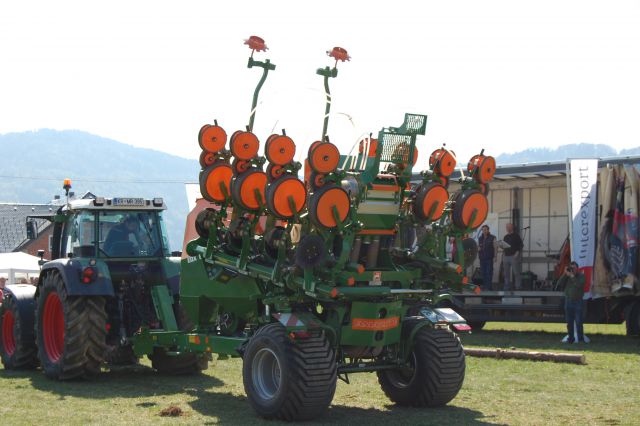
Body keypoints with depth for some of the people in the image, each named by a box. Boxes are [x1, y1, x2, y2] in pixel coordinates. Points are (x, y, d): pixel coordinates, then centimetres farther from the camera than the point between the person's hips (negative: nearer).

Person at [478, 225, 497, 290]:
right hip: (482, 257, 4)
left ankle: (488, 286, -7)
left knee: (489, 272, -7)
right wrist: (478, 248, -2)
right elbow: (478, 246, 23)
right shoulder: (480, 238, 14)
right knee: (483, 272, 4)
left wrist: (495, 256, -9)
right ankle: (484, 285, 9)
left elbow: (495, 248, -2)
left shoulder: (492, 238, 1)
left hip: (489, 258, -4)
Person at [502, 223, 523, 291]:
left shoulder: (516, 236, -2)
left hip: (513, 256, -6)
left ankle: (518, 287, -3)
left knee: (516, 272, -6)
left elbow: (521, 245, -5)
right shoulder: (505, 237, 17)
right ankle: (507, 287, 13)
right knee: (506, 273, 7)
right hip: (506, 256, 6)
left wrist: (517, 252, -17)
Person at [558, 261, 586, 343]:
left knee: (578, 322, -7)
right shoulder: (566, 277, 10)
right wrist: (565, 274, -9)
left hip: (578, 302, -4)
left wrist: (572, 275, -17)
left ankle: (580, 338, -3)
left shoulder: (581, 276, 0)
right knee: (569, 322, 6)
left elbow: (579, 284, -19)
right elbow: (559, 283, -3)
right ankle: (571, 338, 12)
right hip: (568, 301, 4)